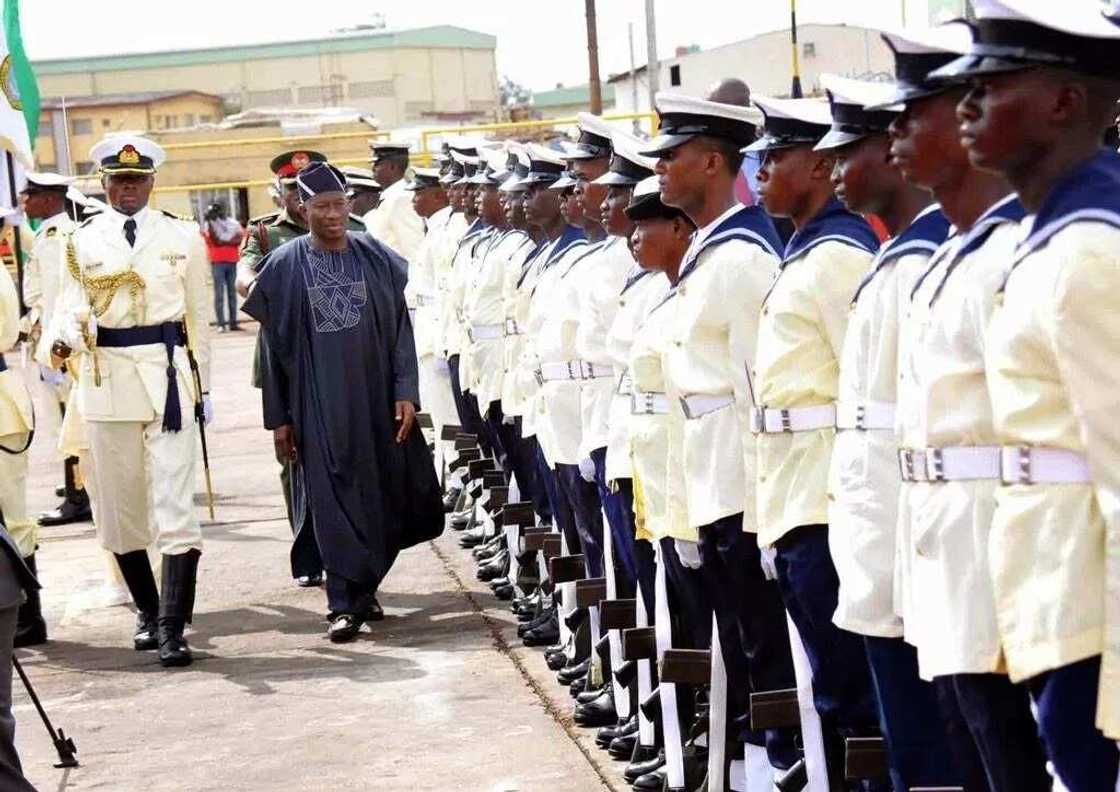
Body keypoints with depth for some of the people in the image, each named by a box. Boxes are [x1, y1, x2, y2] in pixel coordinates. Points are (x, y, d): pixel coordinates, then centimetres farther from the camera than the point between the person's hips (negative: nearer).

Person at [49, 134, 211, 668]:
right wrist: (64, 339, -25)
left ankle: (173, 629, -11)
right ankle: (148, 613, 27)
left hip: (168, 374, -2)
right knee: (118, 505, 9)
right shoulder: (82, 242, 7)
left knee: (174, 504, -10)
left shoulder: (183, 237, 6)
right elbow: (71, 309, -1)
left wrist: (203, 385, 7)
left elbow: (198, 316, 9)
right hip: (107, 379, 2)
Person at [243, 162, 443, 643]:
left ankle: (363, 586, 29)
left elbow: (400, 327, 4)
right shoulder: (285, 267, 0)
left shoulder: (377, 259, 3)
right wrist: (278, 418, 1)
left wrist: (405, 391, -6)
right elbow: (276, 346, 3)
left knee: (385, 497, 8)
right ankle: (345, 605, -1)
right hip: (318, 403, -2)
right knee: (335, 503, -4)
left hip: (375, 399, 2)